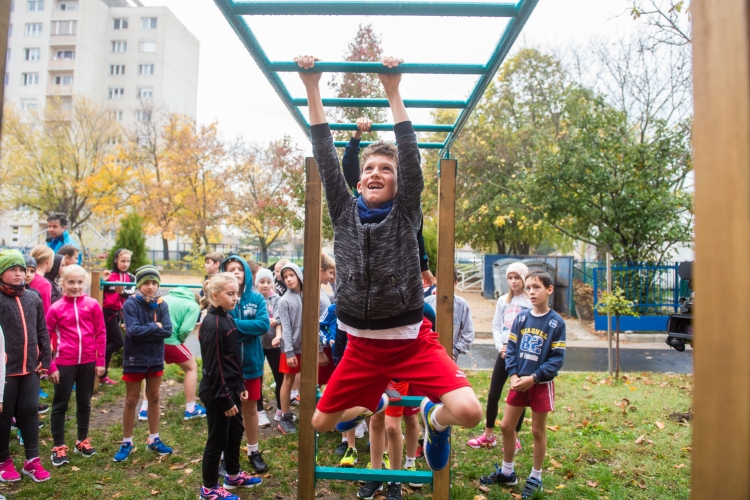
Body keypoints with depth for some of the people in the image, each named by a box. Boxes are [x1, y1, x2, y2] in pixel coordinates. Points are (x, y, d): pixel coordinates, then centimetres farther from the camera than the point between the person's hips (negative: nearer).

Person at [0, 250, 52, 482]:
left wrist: (45, 360, 7)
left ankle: (32, 460, 19)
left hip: (30, 368, 4)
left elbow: (42, 332, 10)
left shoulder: (33, 298, 6)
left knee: (30, 412, 9)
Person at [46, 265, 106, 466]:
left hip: (88, 362, 2)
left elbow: (100, 334, 1)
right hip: (64, 363, -2)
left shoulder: (92, 305, -3)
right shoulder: (56, 308, -6)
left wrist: (100, 361, 1)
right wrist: (51, 366, -4)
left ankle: (83, 441, 30)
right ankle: (59, 447, 20)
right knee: (60, 404, 7)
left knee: (85, 403, 15)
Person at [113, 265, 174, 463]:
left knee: (154, 398, 14)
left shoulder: (161, 305, -4)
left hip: (155, 358, 4)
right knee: (131, 401, 8)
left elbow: (168, 330, -13)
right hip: (134, 359, -3)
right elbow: (133, 330, -24)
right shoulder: (130, 304, -14)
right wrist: (155, 327, -15)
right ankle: (127, 443, 22)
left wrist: (144, 331, -20)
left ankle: (154, 439, 27)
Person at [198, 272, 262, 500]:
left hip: (231, 387, 9)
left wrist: (241, 386, 14)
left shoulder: (228, 318, 7)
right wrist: (225, 399, -18)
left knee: (235, 432, 21)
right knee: (218, 439, 5)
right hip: (217, 392, -9)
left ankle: (233, 476, 40)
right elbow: (214, 366, -21)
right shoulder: (212, 324, -21)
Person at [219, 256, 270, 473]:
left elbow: (264, 324, -16)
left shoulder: (256, 298, -4)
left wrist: (235, 324, -20)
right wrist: (248, 329, -21)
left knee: (250, 407, 16)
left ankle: (254, 451, 32)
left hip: (251, 362, 2)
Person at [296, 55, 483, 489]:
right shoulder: (344, 212, 3)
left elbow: (411, 155, -13)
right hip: (361, 346, 3)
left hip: (413, 341, -3)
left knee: (468, 411, -22)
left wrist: (393, 91, -13)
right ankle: (374, 403, 44)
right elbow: (326, 157, -2)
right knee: (321, 423, 12)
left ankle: (435, 418, 17)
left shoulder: (406, 213, -3)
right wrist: (312, 87, -4)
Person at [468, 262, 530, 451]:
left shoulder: (531, 301, -7)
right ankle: (488, 435, 23)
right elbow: (496, 326, 9)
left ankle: (514, 438, 22)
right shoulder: (503, 300, 8)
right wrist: (500, 346, -6)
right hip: (504, 353, 4)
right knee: (493, 395, 8)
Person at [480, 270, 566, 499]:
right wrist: (514, 375, -11)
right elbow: (511, 349, 3)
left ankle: (535, 478, 27)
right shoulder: (521, 317, 0)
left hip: (541, 384, -4)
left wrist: (533, 378, -18)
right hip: (519, 382, 4)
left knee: (538, 431, 9)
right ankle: (507, 472, 29)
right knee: (506, 426, 9)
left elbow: (557, 359, -11)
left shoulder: (557, 322, -10)